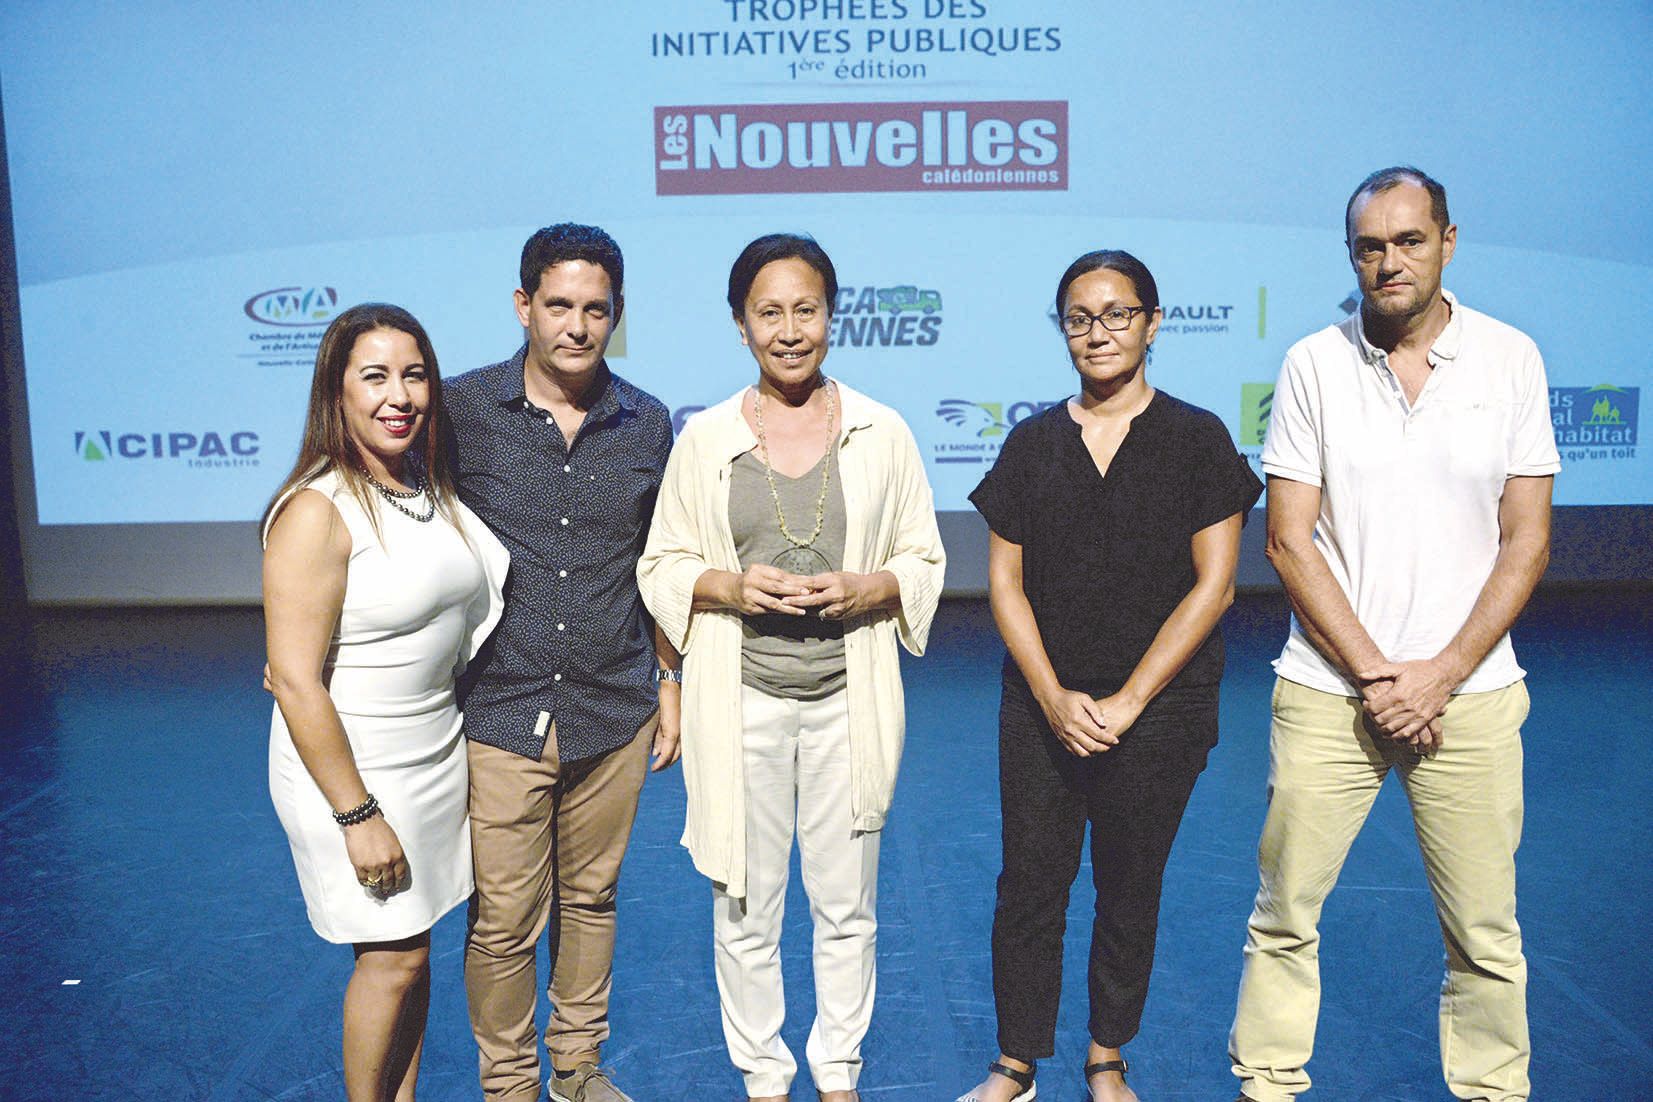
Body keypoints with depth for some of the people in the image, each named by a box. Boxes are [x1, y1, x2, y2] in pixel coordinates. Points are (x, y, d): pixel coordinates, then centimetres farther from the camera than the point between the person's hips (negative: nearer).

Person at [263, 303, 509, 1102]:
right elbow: (295, 681, -21)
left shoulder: (433, 490, 3)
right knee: (392, 956, 5)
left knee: (414, 946, 17)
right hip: (350, 765, -6)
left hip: (437, 756, 7)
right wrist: (358, 815, -19)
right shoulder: (316, 512, -20)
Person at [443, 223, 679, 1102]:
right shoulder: (462, 410, -6)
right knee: (502, 920, 5)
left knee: (591, 897, 17)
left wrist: (670, 678, 13)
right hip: (500, 715, -2)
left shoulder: (647, 425, 3)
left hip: (615, 714, 3)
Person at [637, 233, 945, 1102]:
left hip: (849, 698, 1)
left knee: (846, 906, 14)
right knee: (745, 908, 11)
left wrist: (861, 590, -14)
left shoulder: (882, 433, 1)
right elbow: (662, 567, 4)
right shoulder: (704, 438, 0)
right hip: (742, 702, 0)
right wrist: (734, 587, -15)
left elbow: (923, 562, 6)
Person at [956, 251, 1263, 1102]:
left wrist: (1127, 702, -11)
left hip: (1158, 710, -1)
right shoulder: (1032, 443, 6)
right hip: (1042, 706, 2)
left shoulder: (1196, 439, -1)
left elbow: (1212, 584, -5)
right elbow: (1004, 583, 4)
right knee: (1029, 886, 4)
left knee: (1130, 889, 10)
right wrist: (1054, 697, -9)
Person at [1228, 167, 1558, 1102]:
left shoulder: (1511, 358, 3)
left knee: (1485, 930, 8)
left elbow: (1527, 539, 1)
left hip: (1469, 692, 1)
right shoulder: (1314, 365, 0)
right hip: (1327, 690, 0)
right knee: (1285, 912, 7)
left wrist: (1440, 674, -8)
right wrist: (1374, 673, -8)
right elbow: (1289, 540, -3)